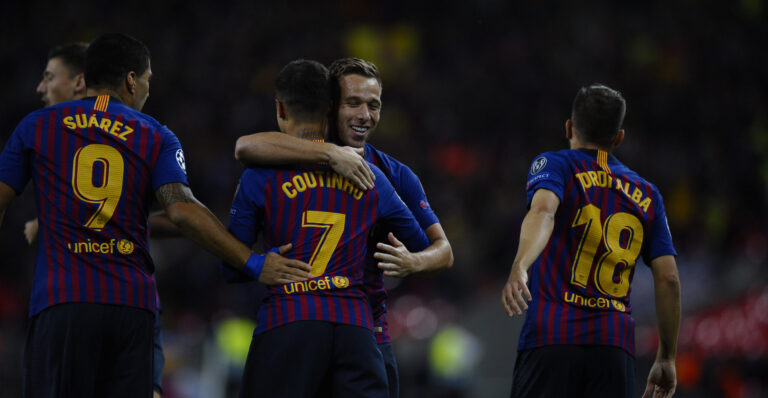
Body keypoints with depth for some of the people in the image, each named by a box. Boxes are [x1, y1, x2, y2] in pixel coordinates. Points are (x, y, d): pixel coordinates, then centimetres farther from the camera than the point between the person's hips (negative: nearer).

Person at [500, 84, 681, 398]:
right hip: (616, 347, 3)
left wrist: (519, 267, -34)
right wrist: (666, 359, 19)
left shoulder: (555, 165, 8)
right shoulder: (646, 194, 19)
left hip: (551, 339, -3)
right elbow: (668, 278, 13)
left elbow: (543, 211, -16)